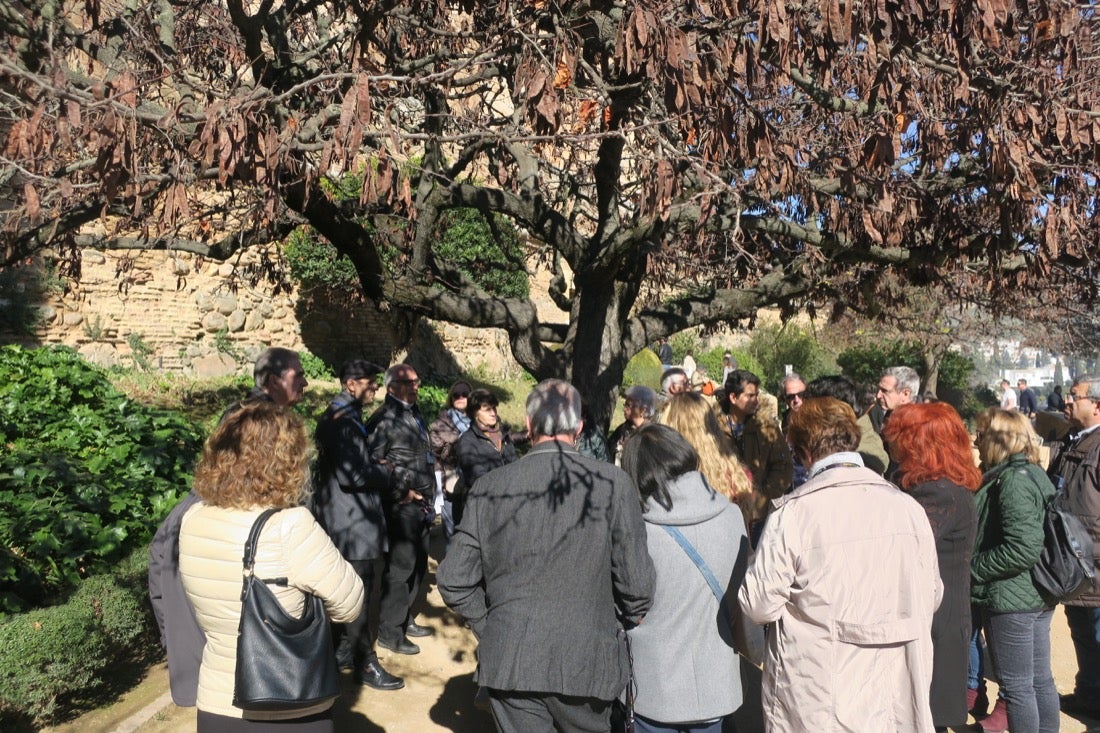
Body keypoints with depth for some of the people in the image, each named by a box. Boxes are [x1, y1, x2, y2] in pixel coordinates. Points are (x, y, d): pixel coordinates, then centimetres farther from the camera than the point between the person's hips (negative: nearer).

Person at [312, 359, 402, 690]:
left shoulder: (342, 417, 15)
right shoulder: (343, 421, -19)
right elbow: (352, 475, -25)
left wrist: (377, 471, 3)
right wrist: (385, 474, -10)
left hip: (349, 520, 11)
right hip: (352, 523, -11)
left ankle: (341, 651, 30)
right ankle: (365, 664, 6)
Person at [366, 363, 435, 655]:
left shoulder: (413, 415, 15)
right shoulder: (385, 418, -13)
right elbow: (373, 461, -21)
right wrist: (400, 492, -16)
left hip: (420, 505, 9)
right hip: (402, 507, -9)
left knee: (418, 565, 17)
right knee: (399, 568, -3)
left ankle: (405, 619, 32)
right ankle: (389, 632, 8)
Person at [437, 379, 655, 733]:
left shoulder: (490, 486, -6)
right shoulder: (612, 483, -11)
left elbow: (454, 580, -3)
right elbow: (636, 583, -10)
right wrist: (625, 629, 9)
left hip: (509, 660, 1)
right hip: (586, 660, -1)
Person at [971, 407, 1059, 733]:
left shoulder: (1013, 480, -19)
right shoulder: (1034, 473, 10)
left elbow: (1023, 547, -27)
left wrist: (974, 568, -15)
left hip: (1011, 599, -9)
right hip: (1038, 597, 9)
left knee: (1017, 685, 3)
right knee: (1040, 680, 18)